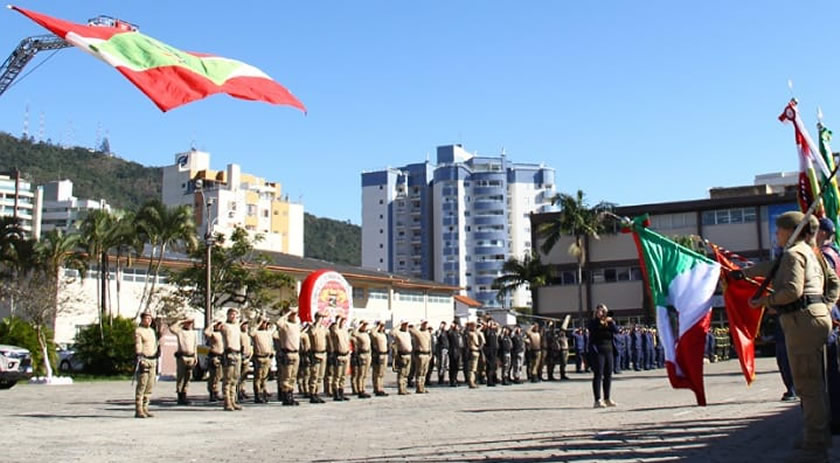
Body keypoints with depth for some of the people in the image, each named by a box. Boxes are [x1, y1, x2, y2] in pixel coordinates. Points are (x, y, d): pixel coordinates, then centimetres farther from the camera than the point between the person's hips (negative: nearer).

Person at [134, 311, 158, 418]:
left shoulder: (152, 331, 19)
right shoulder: (138, 331, -5)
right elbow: (138, 346, -14)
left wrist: (156, 361, 21)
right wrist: (140, 360, -23)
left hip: (152, 361, 8)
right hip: (144, 360, -8)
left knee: (150, 386, 7)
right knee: (141, 386, -9)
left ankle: (145, 409, 11)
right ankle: (138, 410, -7)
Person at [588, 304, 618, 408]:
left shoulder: (609, 322, 13)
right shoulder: (593, 322, 1)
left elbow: (616, 330, -2)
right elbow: (591, 329, -19)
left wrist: (611, 322, -17)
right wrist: (599, 321, -26)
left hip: (608, 350, 5)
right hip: (597, 351, -5)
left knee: (608, 375, 9)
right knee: (598, 375, -7)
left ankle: (607, 399, 19)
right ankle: (598, 400, -8)